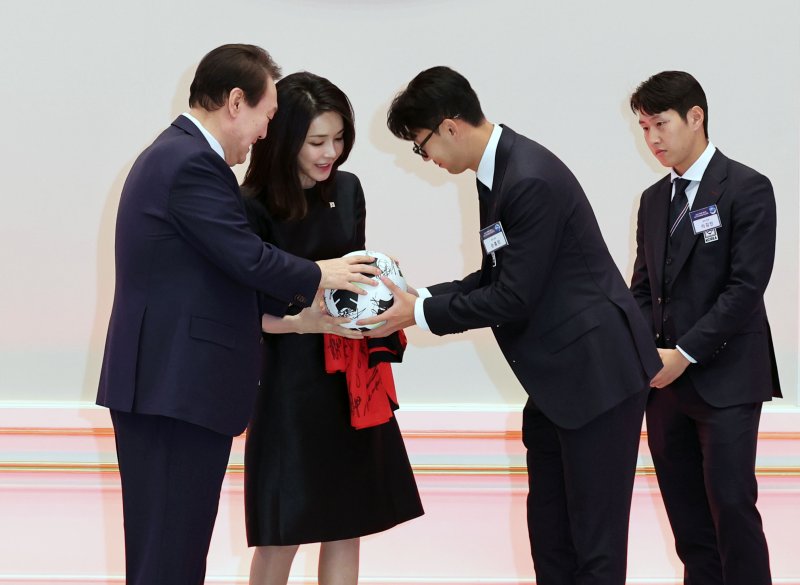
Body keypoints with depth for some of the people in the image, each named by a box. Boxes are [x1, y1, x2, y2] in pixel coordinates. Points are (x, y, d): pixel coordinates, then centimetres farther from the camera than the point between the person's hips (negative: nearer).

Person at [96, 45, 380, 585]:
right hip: (179, 390, -10)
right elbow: (249, 259, -18)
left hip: (163, 386, 10)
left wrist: (295, 300, 16)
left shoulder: (174, 153, 17)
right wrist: (319, 276, -1)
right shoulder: (194, 163, -16)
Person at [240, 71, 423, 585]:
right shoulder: (257, 207, -13)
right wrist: (304, 321, -28)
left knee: (348, 522, 9)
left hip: (351, 374, 6)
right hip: (292, 375, -5)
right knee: (283, 532, 2)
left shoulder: (347, 189, 4)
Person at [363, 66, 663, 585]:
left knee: (594, 540, -3)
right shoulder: (500, 169, 9)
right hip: (556, 375, 10)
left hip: (596, 371, -10)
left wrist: (421, 314, -12)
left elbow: (513, 299, -21)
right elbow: (495, 277, 15)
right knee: (549, 530, 15)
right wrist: (419, 298, 4)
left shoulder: (530, 180, -22)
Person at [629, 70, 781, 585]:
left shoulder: (746, 189, -7)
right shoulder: (654, 199, 15)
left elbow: (746, 287, -13)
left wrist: (685, 354, -15)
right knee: (684, 508, 6)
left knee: (731, 504, -9)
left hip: (725, 377, -6)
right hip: (668, 378, 6)